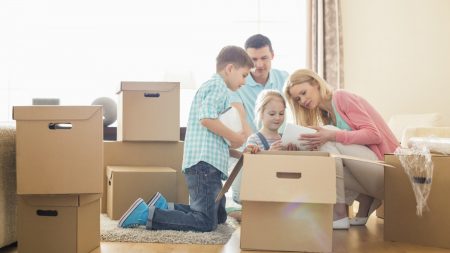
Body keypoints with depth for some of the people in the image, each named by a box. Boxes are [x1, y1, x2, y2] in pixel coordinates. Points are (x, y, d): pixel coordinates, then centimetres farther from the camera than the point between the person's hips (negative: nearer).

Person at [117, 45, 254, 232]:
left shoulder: (210, 86, 25)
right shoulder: (218, 86, -7)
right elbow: (206, 117, -23)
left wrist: (231, 144, 20)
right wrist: (234, 137, -13)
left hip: (205, 162, 11)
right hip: (205, 162, -11)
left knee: (219, 216, 16)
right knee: (206, 223, -13)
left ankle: (164, 207, 14)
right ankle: (146, 214, -14)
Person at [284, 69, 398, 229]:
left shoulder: (342, 98, -5)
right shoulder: (326, 115, 16)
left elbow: (374, 134, -16)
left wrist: (331, 135, -27)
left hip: (385, 168, -7)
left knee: (329, 141, -23)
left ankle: (340, 216, -21)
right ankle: (365, 199, 0)